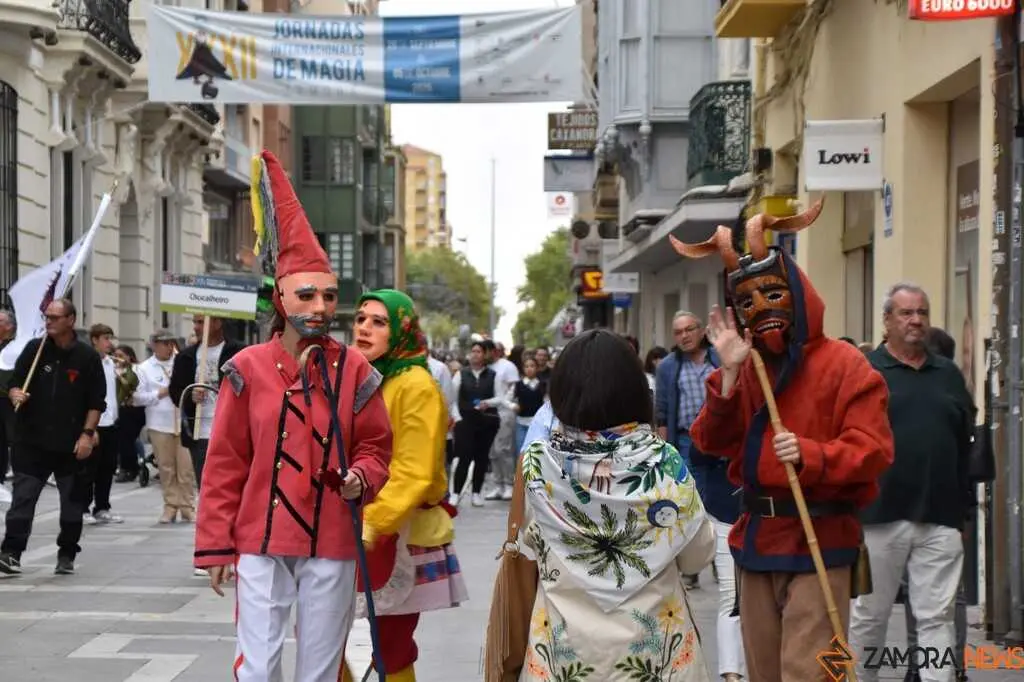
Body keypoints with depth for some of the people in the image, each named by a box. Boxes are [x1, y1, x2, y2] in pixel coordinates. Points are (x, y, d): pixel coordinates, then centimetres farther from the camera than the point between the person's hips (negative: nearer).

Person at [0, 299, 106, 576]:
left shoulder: (87, 356, -1)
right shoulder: (34, 349, 5)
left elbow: (96, 401, 0)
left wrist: (87, 433, -9)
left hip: (71, 443, -1)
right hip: (32, 439, 1)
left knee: (72, 501, 8)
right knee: (22, 498, -6)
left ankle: (67, 556, 19)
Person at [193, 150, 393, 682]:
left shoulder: (355, 371, 2)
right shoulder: (246, 369, -1)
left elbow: (375, 447, 9)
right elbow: (224, 465, 1)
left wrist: (361, 478, -14)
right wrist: (215, 544, -2)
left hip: (332, 546, 1)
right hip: (262, 544, -1)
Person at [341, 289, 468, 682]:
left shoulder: (416, 387, -11)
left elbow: (413, 475, -17)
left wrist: (371, 524, -25)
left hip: (401, 534, -6)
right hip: (352, 531, 6)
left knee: (390, 650, 0)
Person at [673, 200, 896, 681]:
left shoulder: (843, 364, -8)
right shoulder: (745, 367, 11)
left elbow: (873, 450, -15)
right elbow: (713, 443, 1)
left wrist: (809, 455, -30)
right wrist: (729, 374, -11)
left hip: (819, 541, -7)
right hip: (756, 537, 7)